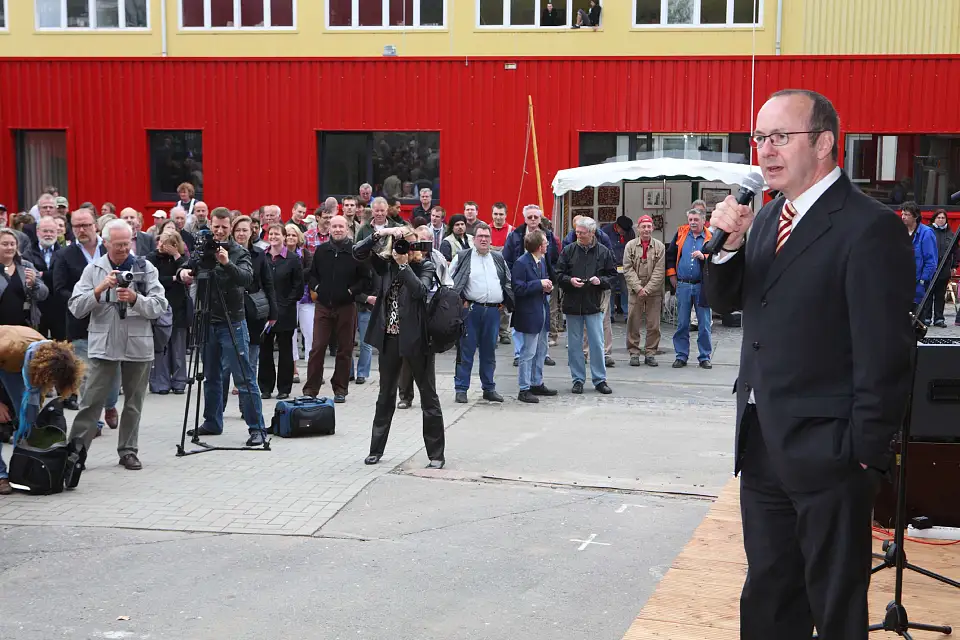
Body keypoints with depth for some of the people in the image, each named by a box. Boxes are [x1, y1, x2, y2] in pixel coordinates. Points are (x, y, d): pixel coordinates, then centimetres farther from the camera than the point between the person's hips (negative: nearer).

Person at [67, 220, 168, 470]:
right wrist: (100, 289, -17)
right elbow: (76, 308, -3)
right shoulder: (93, 269, 4)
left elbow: (159, 307, -3)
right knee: (91, 401, -4)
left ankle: (128, 451, 19)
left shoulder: (146, 268, 4)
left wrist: (135, 299, -21)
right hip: (103, 345, -1)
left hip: (138, 345, 1)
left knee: (134, 402, 9)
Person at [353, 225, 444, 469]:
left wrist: (404, 264, -21)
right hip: (390, 338, 4)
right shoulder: (388, 264, 4)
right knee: (386, 396, 15)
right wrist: (381, 232, -16)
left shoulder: (426, 267, -4)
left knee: (428, 397, 3)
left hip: (416, 339, -4)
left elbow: (419, 290, -23)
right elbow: (358, 251, -5)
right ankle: (376, 449, 25)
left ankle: (436, 455, 9)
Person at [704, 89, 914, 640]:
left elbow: (884, 355, -16)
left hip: (826, 452, -7)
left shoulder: (869, 228, -15)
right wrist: (728, 245, -7)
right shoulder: (766, 220, 10)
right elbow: (726, 302, 11)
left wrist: (869, 456, -15)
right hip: (762, 446, 7)